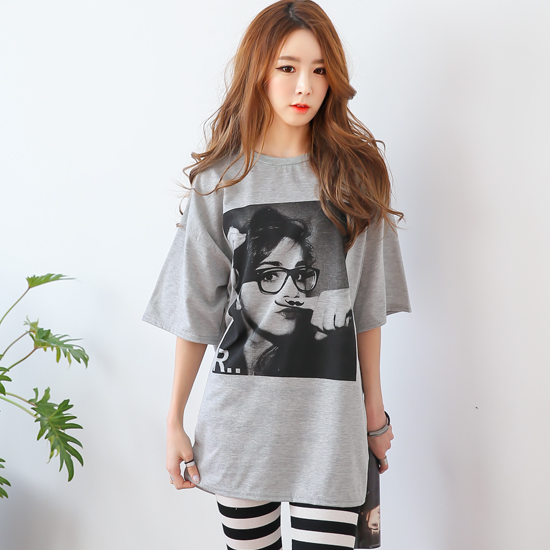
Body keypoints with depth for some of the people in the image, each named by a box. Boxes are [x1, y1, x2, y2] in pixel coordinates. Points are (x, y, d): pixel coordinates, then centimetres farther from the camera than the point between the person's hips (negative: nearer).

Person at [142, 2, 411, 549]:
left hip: (330, 409, 0)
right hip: (240, 406, 0)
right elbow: (195, 309, 3)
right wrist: (174, 421, 4)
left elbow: (368, 303, 7)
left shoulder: (356, 171, 4)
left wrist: (375, 408, 9)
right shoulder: (220, 178, 2)